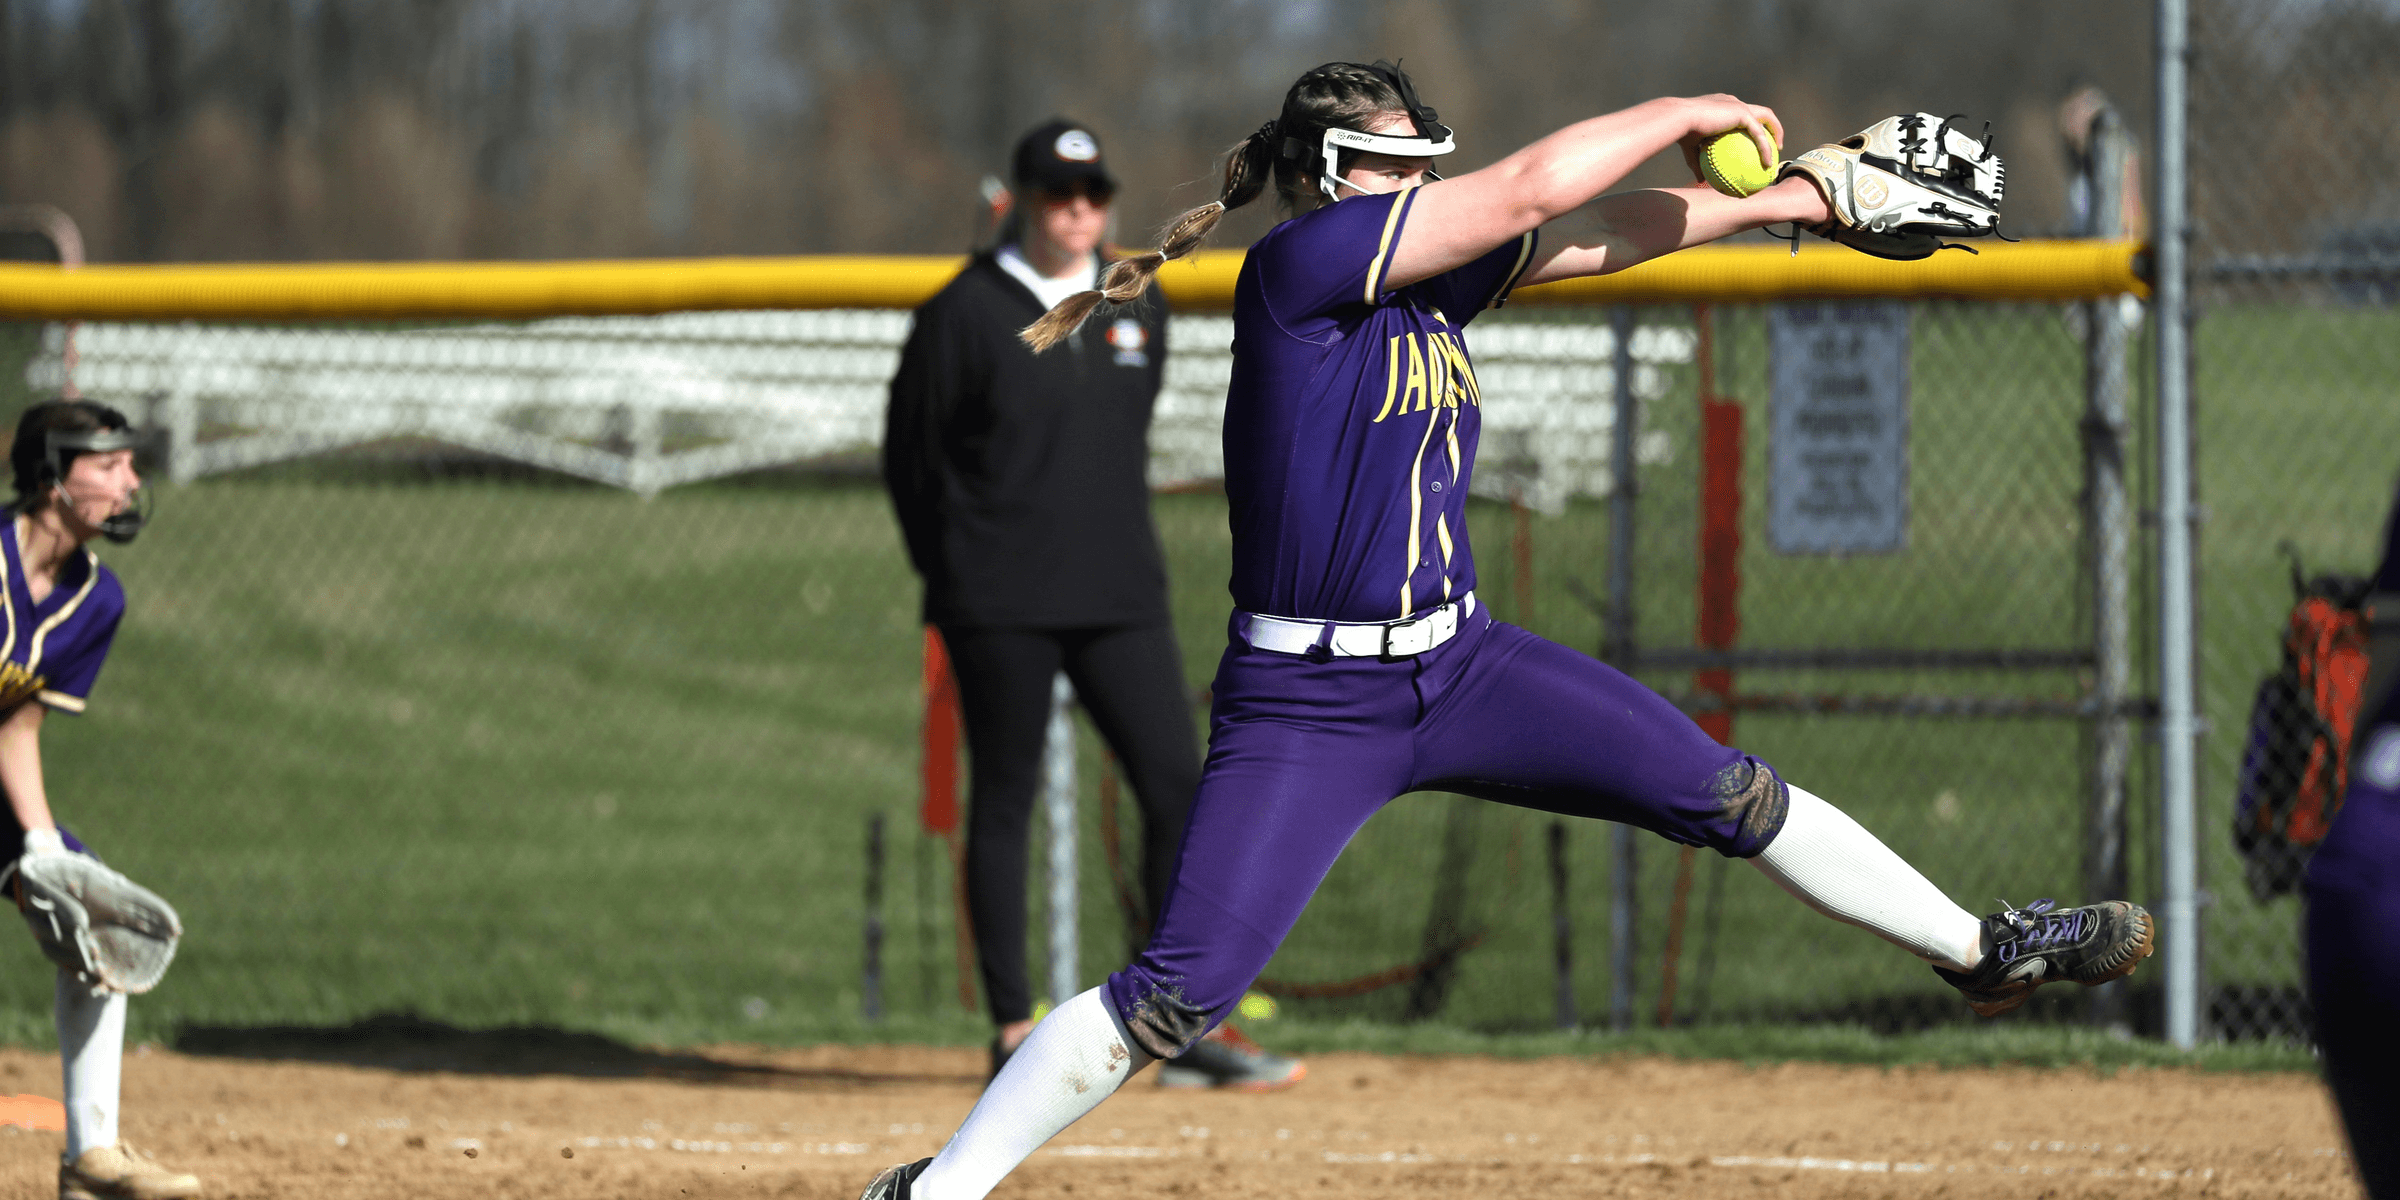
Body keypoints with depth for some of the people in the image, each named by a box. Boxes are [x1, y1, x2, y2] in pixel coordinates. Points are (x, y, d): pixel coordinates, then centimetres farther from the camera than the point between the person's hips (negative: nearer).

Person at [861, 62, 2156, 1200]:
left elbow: (1590, 236, 14)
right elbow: (1529, 189, -17)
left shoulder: (1434, 274, 6)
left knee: (1736, 797, 7)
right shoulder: (1297, 261, -16)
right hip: (1305, 708, -7)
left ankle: (1978, 949, 22)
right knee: (1171, 997, -13)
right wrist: (1681, 116, -5)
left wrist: (1784, 200, 11)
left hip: (1462, 670, 8)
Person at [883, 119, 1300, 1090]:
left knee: (1178, 788, -2)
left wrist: (1115, 555, 15)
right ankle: (1014, 1031, 6)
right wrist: (957, 582, 3)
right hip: (1002, 608, -5)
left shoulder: (1135, 308, 10)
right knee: (1003, 803, 1)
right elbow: (910, 456, 0)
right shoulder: (964, 315, -6)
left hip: (1119, 598, 5)